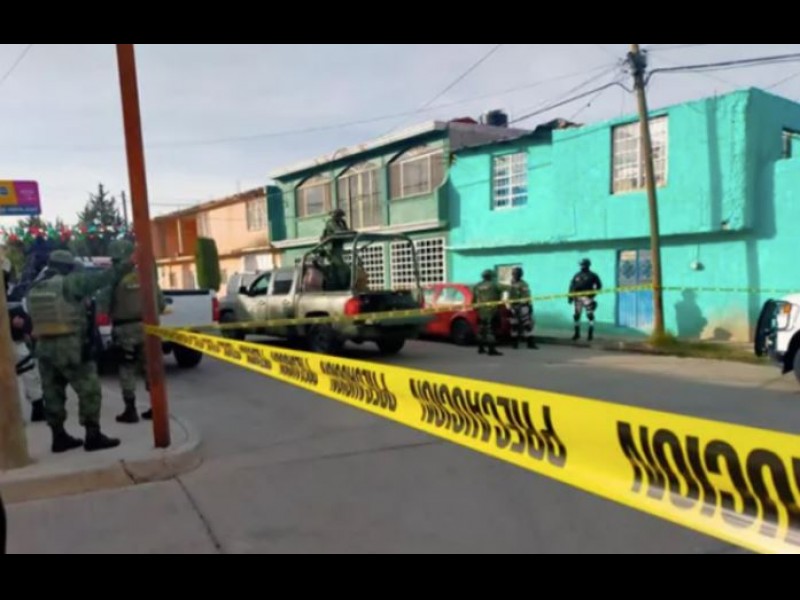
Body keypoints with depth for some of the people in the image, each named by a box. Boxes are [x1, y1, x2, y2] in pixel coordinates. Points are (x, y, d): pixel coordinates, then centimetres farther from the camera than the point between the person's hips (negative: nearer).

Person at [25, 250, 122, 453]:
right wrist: (118, 268, 4)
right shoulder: (69, 283, -10)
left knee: (53, 393, 12)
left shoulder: (34, 290, 13)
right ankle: (93, 435, -3)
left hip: (44, 346, 8)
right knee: (89, 389, -2)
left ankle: (59, 437, 18)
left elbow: (34, 318, 17)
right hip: (69, 346, -8)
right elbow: (99, 279, -9)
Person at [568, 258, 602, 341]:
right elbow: (572, 286, 12)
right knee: (576, 315, 5)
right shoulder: (577, 275, 13)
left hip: (587, 298, -4)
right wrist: (571, 296, 4)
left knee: (590, 315, -5)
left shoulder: (592, 275, 2)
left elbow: (599, 285, 3)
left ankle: (591, 334, 2)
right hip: (577, 297, 4)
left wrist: (593, 293, -9)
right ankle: (577, 334, 16)